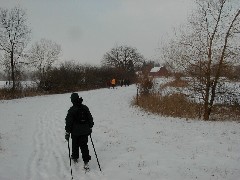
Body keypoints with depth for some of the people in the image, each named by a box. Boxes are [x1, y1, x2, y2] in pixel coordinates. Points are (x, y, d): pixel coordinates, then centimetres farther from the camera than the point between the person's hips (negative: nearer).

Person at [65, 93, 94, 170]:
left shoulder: (72, 110, -15)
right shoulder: (85, 108, 0)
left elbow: (69, 122, -13)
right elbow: (90, 118, 8)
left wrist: (67, 132, -7)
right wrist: (90, 127, 20)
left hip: (75, 132, -3)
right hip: (85, 131, 3)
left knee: (75, 145, 19)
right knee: (84, 146, 5)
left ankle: (75, 157, 38)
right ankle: (86, 162, -3)